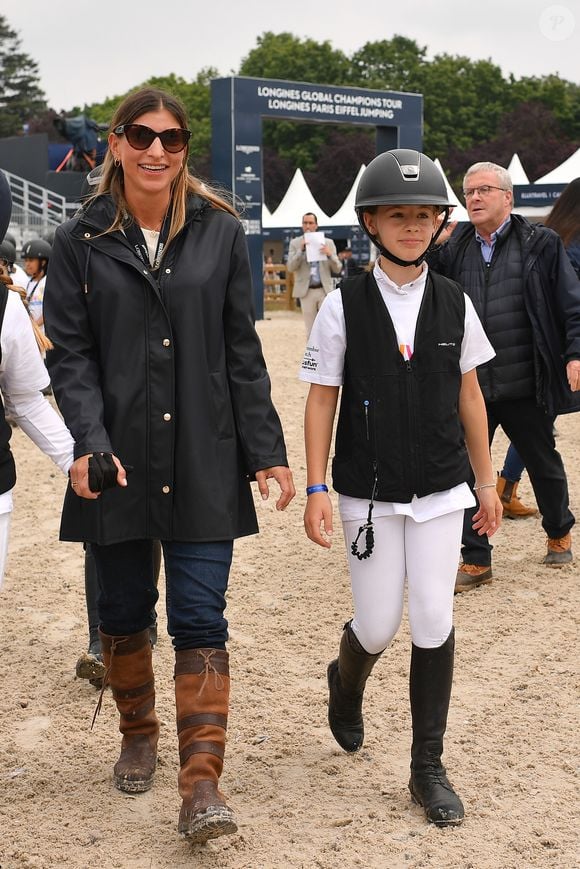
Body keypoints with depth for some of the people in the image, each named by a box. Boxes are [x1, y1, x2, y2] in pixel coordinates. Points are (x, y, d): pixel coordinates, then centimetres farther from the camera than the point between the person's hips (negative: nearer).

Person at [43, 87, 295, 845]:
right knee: (124, 611, 14)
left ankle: (203, 780, 1)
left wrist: (267, 450, 0)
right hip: (117, 462, 1)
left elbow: (242, 352, 4)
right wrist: (90, 442, -18)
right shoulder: (81, 241, 1)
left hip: (203, 463, 0)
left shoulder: (221, 233, 3)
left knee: (200, 619, -4)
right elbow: (69, 354, -2)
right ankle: (138, 735, 36)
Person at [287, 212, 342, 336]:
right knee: (311, 331, 3)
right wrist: (301, 250, -16)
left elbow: (337, 269, 5)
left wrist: (330, 255, -15)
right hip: (306, 292, 0)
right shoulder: (295, 243, 6)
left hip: (325, 291, 0)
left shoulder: (328, 242, 7)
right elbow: (290, 267, -4)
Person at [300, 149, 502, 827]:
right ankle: (346, 682, 42)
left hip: (440, 491, 2)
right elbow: (321, 398, -3)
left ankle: (428, 767, 14)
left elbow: (468, 394, 9)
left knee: (434, 623, 0)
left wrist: (486, 482, 11)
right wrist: (315, 489, -8)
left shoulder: (455, 303, 2)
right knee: (378, 626, 4)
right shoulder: (343, 306, -5)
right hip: (367, 494, -2)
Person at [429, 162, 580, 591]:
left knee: (544, 464, 16)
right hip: (470, 386, 2)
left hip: (526, 386, -2)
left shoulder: (540, 244, -2)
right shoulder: (452, 247, 6)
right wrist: (432, 248, -9)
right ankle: (476, 561, 14)